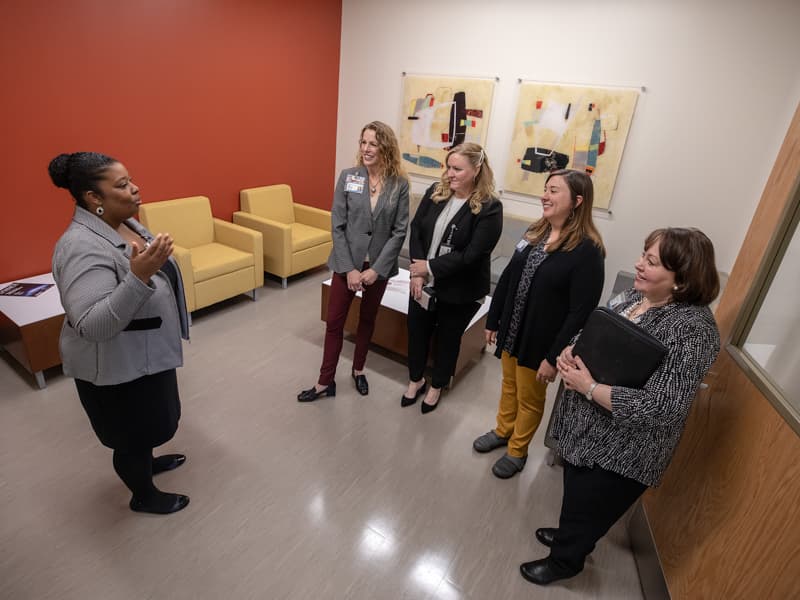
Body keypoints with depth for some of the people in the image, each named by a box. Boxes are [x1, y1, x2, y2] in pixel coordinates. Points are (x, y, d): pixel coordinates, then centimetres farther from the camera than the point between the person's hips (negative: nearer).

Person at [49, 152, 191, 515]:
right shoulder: (82, 248, -29)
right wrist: (139, 276, -44)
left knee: (147, 421, 28)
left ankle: (148, 462, 52)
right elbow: (93, 326, -35)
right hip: (116, 367, -9)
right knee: (132, 432, 13)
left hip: (143, 353, 9)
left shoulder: (123, 222, 0)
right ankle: (144, 496, 36)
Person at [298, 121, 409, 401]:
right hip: (347, 263, 0)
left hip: (379, 265, 0)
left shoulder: (399, 184, -6)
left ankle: (358, 370, 38)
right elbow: (337, 226, -7)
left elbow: (400, 231, -7)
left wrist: (377, 269, -13)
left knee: (367, 319, 17)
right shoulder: (348, 177, -5)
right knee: (334, 321, 6)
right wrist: (349, 268, -13)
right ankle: (325, 381, 22)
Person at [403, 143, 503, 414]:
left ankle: (436, 386, 41)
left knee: (448, 338, 16)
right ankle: (415, 380, 44)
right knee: (417, 332, 17)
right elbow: (416, 230, -3)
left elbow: (471, 255, -21)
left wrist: (430, 268, -19)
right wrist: (417, 272, -14)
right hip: (424, 283, 4)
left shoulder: (490, 208, -16)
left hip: (460, 291, -4)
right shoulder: (435, 192, -2)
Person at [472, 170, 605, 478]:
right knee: (509, 386, 24)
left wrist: (554, 356, -19)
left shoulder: (587, 250, -19)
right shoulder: (534, 233, 1)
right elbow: (507, 278, 6)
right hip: (511, 331, 6)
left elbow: (581, 312, -20)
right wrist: (493, 320, 9)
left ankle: (517, 450, 37)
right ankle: (502, 431, 48)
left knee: (529, 398, 15)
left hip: (540, 341, -6)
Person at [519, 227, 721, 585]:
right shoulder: (631, 297, -2)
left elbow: (661, 408, -30)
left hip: (620, 452, -7)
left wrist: (589, 387, -26)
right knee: (574, 498, 29)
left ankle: (565, 560, 45)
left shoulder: (692, 329, -26)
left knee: (587, 510, 17)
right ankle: (570, 534, 56)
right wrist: (568, 353, -11)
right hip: (585, 430, 7)